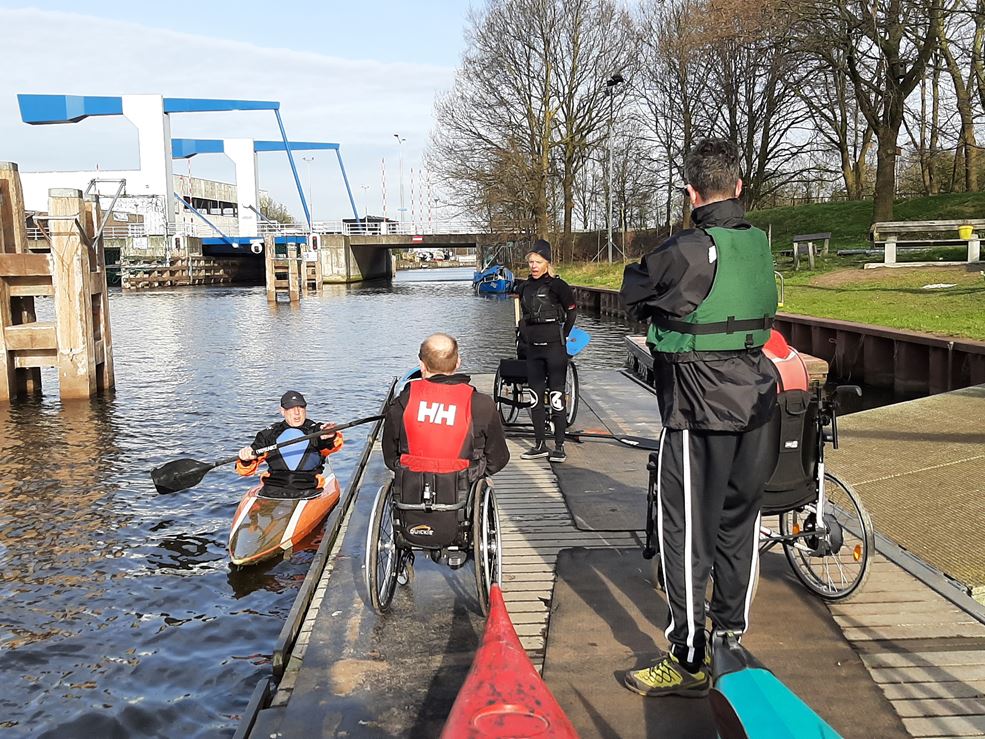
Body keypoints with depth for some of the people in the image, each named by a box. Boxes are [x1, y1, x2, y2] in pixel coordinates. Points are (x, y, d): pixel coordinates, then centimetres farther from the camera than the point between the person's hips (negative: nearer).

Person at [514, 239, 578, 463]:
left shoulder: (557, 285, -7)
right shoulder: (524, 287, 11)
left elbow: (572, 311, 1)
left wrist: (562, 336, 3)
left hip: (554, 346, -6)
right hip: (532, 348, 6)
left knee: (556, 397, -4)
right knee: (535, 397, 7)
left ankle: (559, 446, 2)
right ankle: (540, 445, 16)